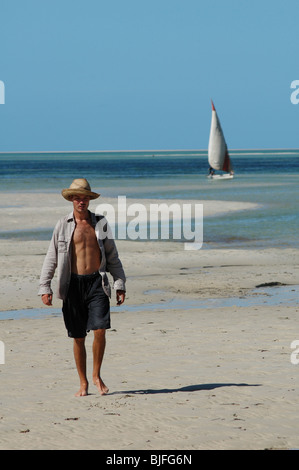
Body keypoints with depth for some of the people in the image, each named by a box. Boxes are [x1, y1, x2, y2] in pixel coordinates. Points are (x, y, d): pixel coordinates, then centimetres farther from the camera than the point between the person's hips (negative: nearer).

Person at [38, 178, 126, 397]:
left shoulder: (101, 223, 8)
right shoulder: (63, 226, 4)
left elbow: (112, 257, 13)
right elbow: (51, 258, 6)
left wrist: (120, 285, 8)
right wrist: (45, 287, -1)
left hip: (97, 282, 0)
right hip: (73, 285, 0)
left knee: (100, 331, -12)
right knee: (78, 337, 3)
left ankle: (97, 375, 7)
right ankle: (83, 383, 14)